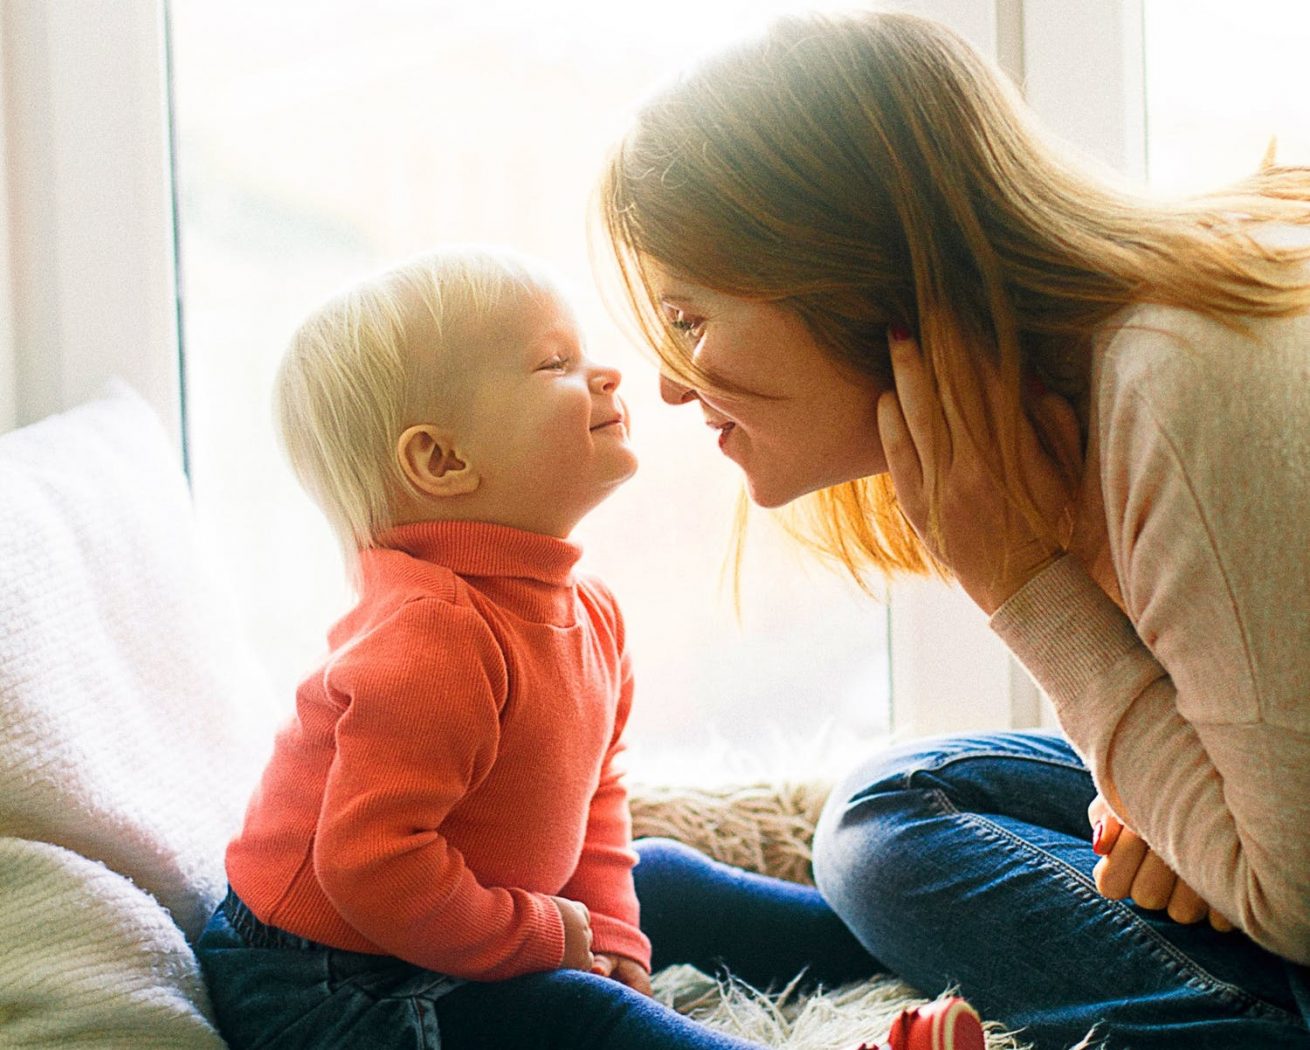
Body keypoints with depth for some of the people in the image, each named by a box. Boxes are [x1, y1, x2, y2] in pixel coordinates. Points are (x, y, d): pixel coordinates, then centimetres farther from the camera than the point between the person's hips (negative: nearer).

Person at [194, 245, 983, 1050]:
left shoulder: (587, 609, 1)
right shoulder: (433, 635, -32)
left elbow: (595, 789, 14)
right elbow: (370, 864, -35)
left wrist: (609, 933, 2)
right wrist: (540, 939, -22)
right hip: (331, 982, -10)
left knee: (661, 877, 19)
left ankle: (871, 938, 36)